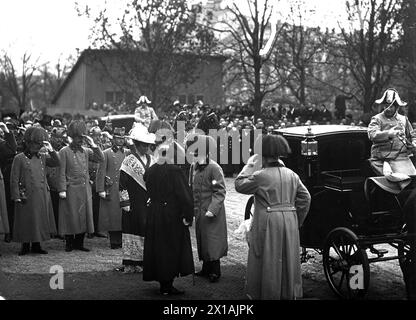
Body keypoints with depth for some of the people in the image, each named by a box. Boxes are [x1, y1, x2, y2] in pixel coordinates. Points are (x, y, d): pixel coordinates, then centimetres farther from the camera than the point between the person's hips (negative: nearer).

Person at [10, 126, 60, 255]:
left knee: (40, 220, 9)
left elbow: (56, 163, 5)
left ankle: (36, 245, 19)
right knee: (26, 221, 1)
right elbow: (14, 179, -6)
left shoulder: (42, 157, 10)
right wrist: (16, 196, -11)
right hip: (27, 196, -5)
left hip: (42, 196, 5)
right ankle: (25, 246, 13)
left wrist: (51, 150, -6)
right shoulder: (19, 158, -5)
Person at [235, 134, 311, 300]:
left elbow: (239, 185, -3)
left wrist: (250, 165, 3)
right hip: (290, 223, 5)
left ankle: (262, 293, 11)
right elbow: (306, 198, 6)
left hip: (268, 223, -5)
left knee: (267, 262, 4)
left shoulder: (261, 176, -12)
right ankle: (290, 293, 23)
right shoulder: (292, 175, 6)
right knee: (288, 260, 14)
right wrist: (297, 221, 13)